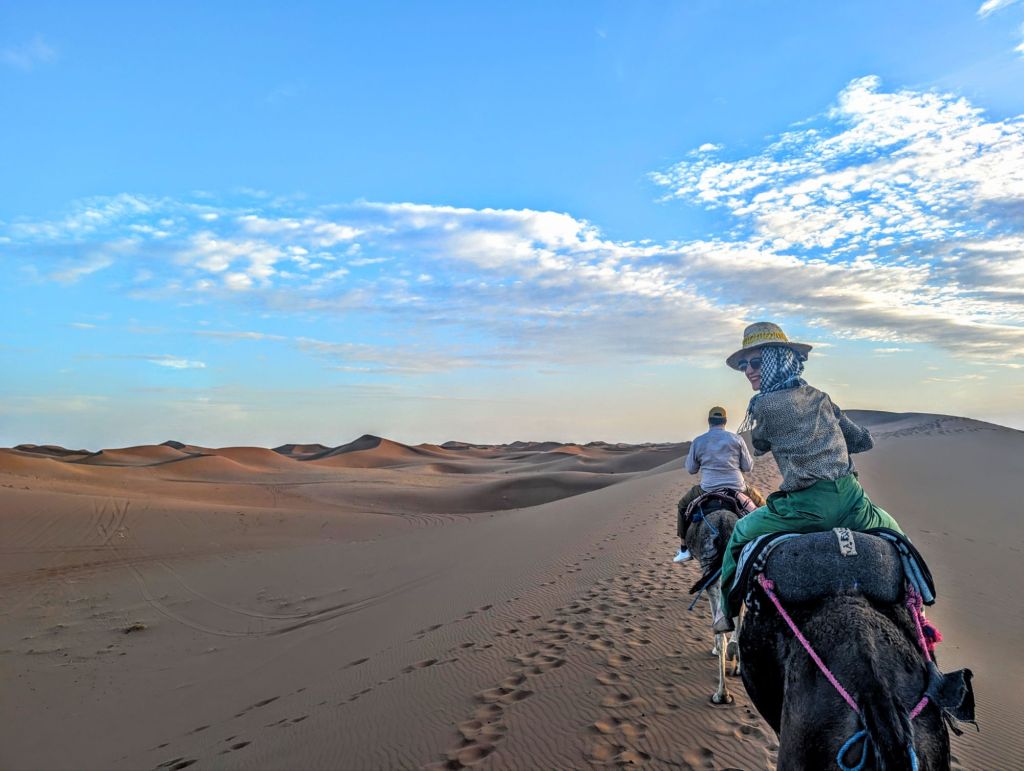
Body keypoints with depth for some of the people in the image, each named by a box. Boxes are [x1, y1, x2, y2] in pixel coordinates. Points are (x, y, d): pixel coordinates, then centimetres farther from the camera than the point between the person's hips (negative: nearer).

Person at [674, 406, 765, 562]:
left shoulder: (697, 442, 1)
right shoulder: (736, 439, 1)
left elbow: (691, 469, 9)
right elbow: (748, 467, 5)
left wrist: (689, 455, 26)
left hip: (707, 490, -1)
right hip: (737, 489, 1)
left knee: (682, 506, 23)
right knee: (759, 502, 30)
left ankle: (684, 549, 17)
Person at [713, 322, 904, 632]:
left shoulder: (764, 406, -4)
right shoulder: (820, 397, 13)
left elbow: (758, 446, 15)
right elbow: (864, 440, 22)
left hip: (806, 506, -5)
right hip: (850, 499, 5)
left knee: (740, 533, 16)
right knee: (894, 534, 35)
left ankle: (726, 611, 19)